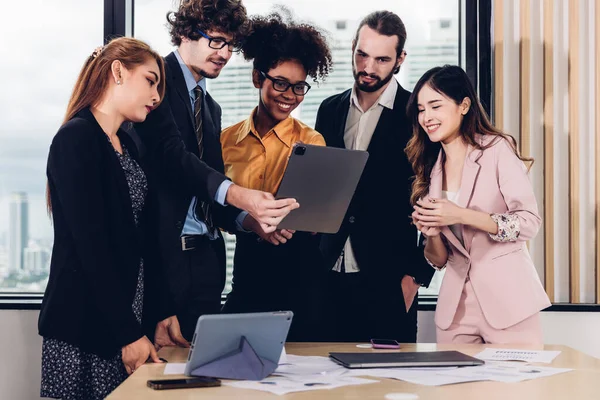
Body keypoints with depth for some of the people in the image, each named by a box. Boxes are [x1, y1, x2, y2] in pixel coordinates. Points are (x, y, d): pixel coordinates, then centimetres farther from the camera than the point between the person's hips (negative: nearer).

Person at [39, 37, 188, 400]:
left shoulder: (127, 146, 15)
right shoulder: (76, 138, -11)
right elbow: (90, 244, -17)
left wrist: (162, 313, 7)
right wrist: (129, 332, -17)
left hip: (130, 318, 8)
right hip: (85, 323, -8)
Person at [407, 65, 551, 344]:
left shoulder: (497, 149, -3)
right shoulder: (430, 168, 10)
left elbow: (530, 222, -11)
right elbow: (439, 260, 11)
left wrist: (461, 215, -19)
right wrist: (432, 234, -11)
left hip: (506, 298, -4)